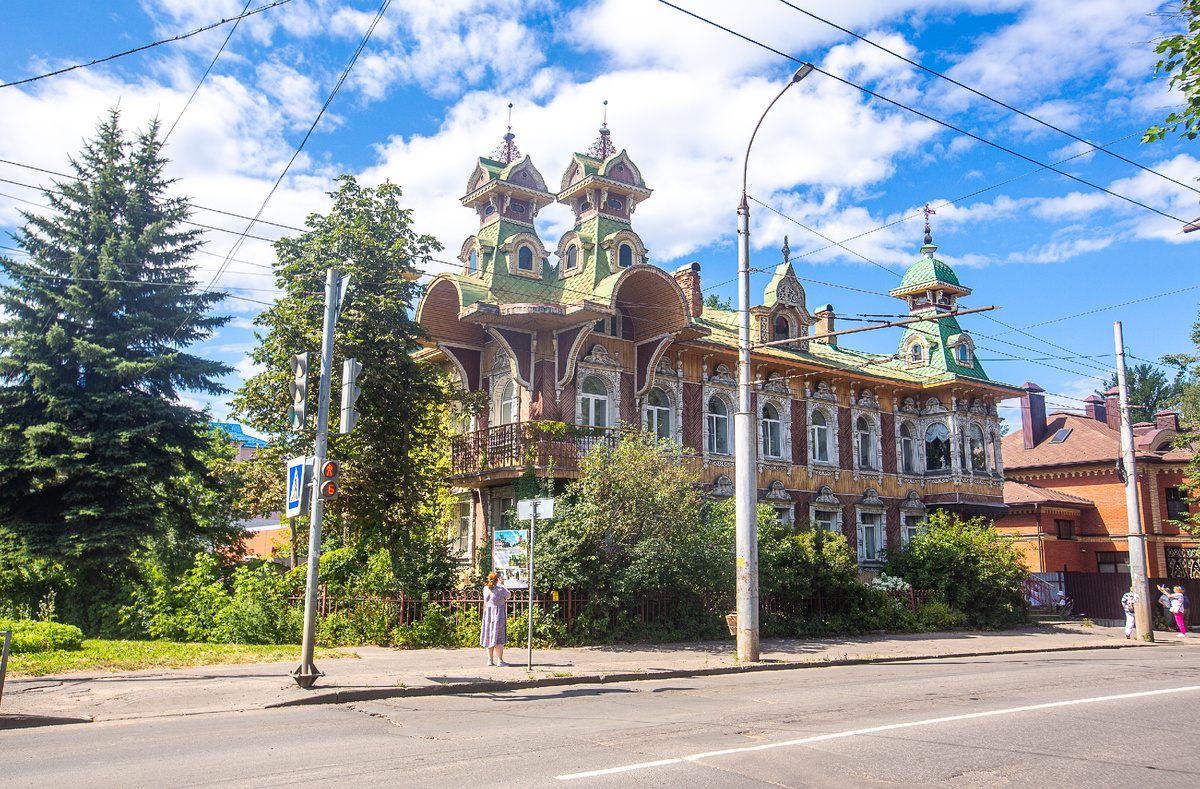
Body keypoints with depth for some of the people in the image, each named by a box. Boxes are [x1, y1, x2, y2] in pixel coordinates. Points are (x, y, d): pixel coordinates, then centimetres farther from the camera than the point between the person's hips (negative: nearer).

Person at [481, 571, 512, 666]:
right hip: (499, 614, -5)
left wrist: (499, 584, 33)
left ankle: (490, 660, 16)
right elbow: (509, 595, 4)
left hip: (487, 614, 5)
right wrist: (502, 585, 12)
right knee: (499, 638, -1)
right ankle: (500, 660, -1)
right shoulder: (501, 590, -15)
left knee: (489, 636, 12)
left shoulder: (485, 589, -1)